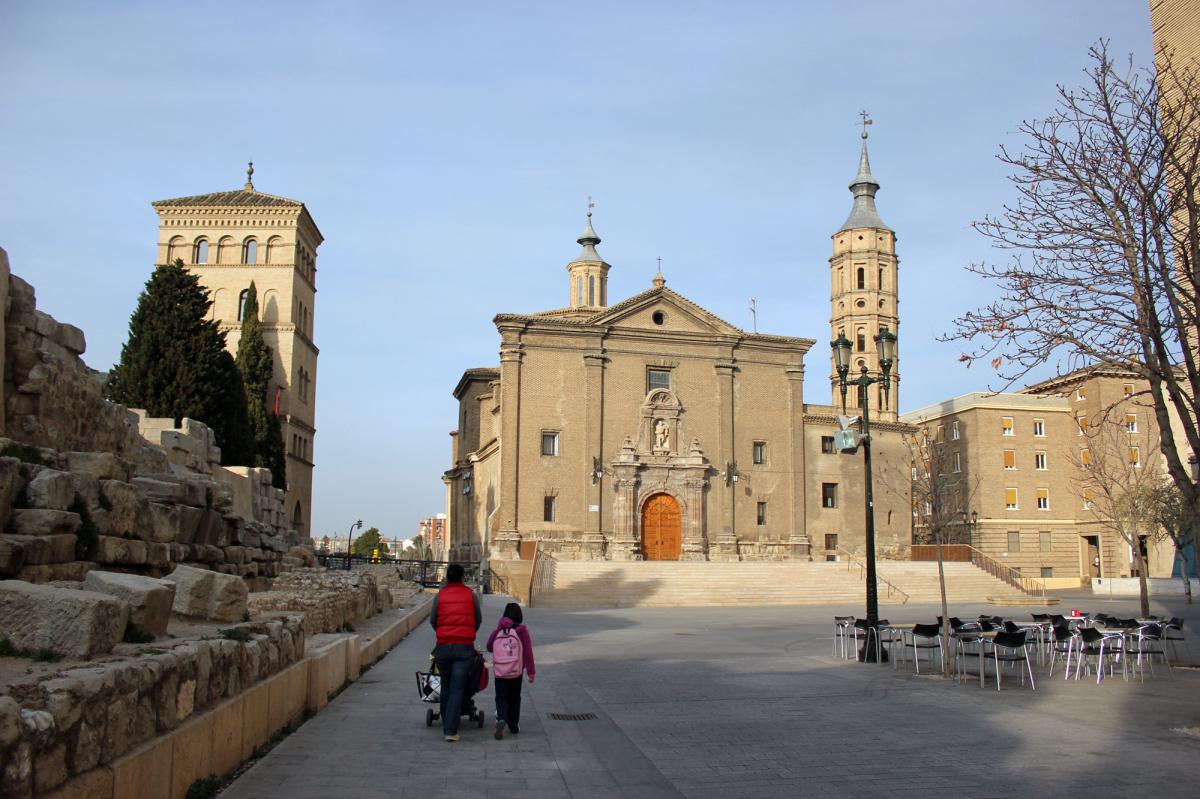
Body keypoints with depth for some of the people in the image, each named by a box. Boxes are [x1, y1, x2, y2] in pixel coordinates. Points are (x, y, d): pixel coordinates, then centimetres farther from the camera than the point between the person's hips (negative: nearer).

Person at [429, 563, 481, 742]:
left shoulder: (440, 596, 3)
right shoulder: (471, 595, 2)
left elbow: (432, 620, 8)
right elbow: (478, 620, 10)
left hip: (443, 646, 1)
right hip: (465, 647, -1)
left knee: (445, 688, 16)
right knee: (457, 690, -2)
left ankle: (446, 726, 24)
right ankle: (451, 731, -9)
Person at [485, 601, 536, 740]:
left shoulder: (497, 631, -2)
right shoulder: (522, 631, -8)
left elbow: (489, 647, 10)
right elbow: (528, 653, -8)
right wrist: (531, 672, -2)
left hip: (499, 671, 0)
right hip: (516, 671, 0)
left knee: (501, 697, 4)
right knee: (514, 698, 16)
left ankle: (501, 719, -23)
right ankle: (514, 726, 21)